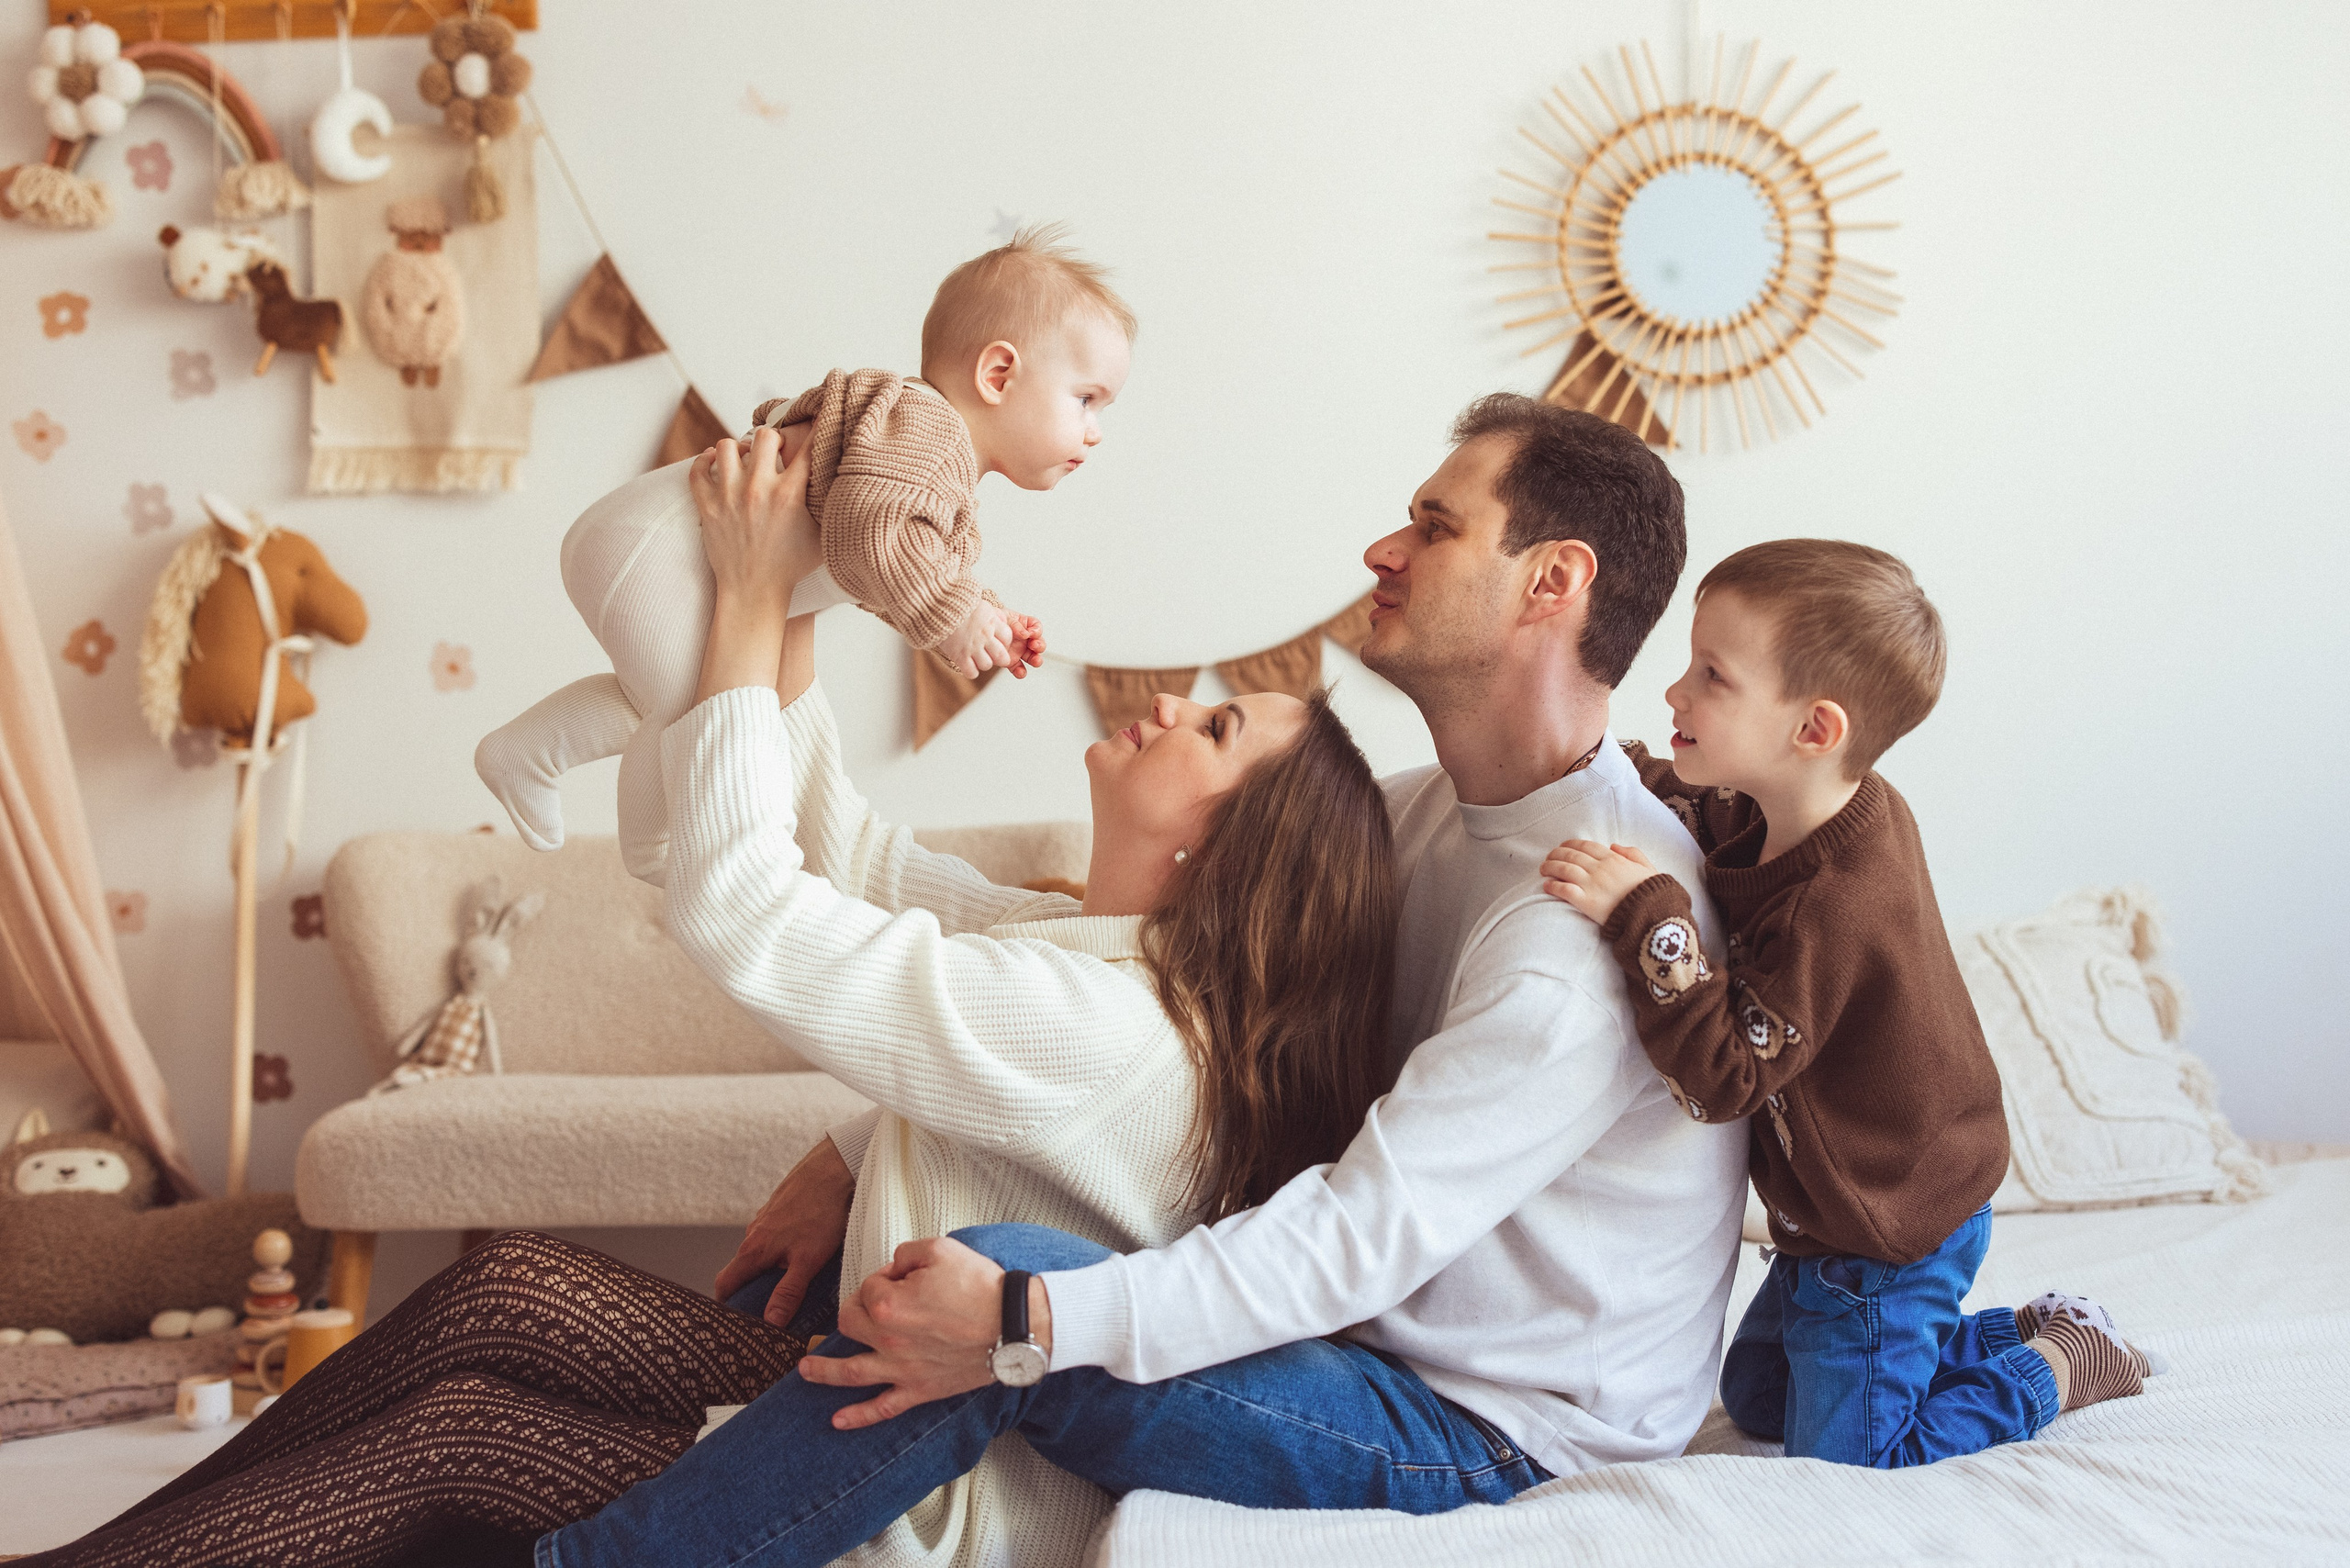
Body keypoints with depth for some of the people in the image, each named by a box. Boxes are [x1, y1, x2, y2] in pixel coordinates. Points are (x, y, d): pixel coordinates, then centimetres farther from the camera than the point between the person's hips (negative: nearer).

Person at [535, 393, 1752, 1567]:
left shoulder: (1601, 908, -23)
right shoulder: (1419, 815, 7)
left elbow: (1372, 1229, -28)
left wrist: (1029, 1325, -34)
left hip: (1488, 1441, -9)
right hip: (1360, 1340, 9)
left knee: (1002, 1271, -25)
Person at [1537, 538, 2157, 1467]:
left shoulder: (1829, 909, -37)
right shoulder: (1853, 809, -9)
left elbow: (1721, 1075, -35)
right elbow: (1710, 812, 13)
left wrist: (1645, 921, -42)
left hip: (1886, 1247, -9)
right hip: (1866, 1211, 9)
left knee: (1841, 1459, 4)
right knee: (1755, 1399, 25)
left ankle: (2062, 1369, 16)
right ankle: (2026, 1334, 28)